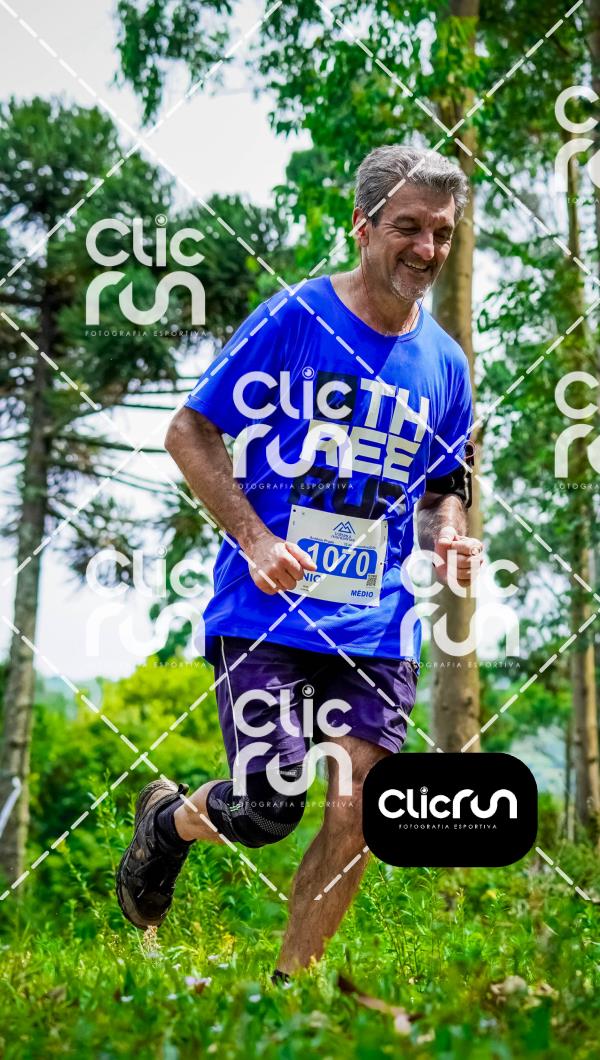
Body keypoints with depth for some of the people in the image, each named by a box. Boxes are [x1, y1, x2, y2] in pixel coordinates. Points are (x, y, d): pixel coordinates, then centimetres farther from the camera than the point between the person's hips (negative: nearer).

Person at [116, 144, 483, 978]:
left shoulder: (445, 362, 11)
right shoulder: (294, 317, -4)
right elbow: (189, 431, -3)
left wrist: (451, 541, 0)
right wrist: (255, 539, -14)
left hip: (377, 627, 4)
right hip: (264, 610, -4)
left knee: (358, 815, -4)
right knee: (267, 810, -10)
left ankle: (292, 983, 18)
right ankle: (169, 820, 27)